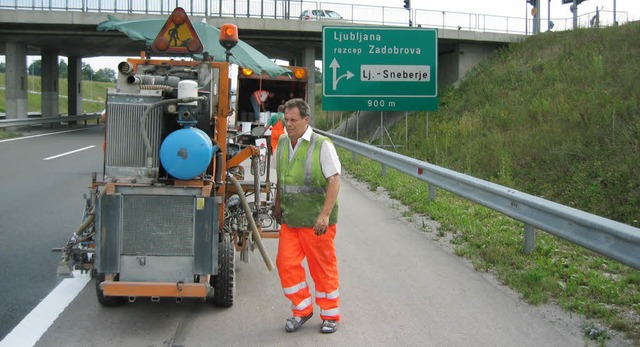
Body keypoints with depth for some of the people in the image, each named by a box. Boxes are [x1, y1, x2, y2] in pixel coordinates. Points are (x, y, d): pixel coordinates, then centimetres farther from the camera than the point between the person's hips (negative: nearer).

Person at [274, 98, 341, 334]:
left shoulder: (322, 145, -10)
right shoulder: (282, 143, 9)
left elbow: (334, 181, -15)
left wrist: (325, 214, -23)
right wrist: (278, 206, 23)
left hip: (316, 221, -5)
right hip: (290, 219, 6)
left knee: (323, 267, 4)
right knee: (286, 263, 2)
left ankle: (330, 315, 19)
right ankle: (302, 310, 20)